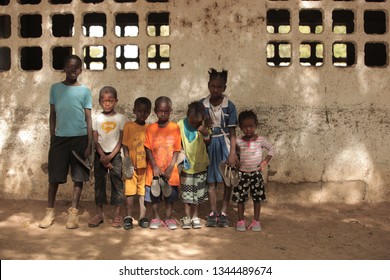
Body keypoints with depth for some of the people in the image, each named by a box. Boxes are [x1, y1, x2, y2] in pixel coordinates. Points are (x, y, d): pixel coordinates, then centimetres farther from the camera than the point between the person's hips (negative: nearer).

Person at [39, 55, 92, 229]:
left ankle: (73, 213, 13)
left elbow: (88, 119, 2)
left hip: (80, 138, -1)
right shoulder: (55, 88, 8)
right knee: (54, 177, 3)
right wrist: (52, 139, 5)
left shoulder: (85, 91, 3)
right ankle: (50, 212, 16)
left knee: (78, 177, 3)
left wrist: (89, 144, -4)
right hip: (60, 138, 1)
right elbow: (52, 115, 11)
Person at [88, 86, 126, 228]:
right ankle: (99, 213, 14)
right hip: (100, 155, 2)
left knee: (117, 183, -1)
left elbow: (121, 141, -3)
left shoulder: (121, 118, -1)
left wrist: (110, 156, -12)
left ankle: (117, 214, 5)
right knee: (99, 183, 6)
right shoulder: (97, 118, 3)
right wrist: (103, 156, -10)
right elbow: (95, 140, 0)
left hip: (115, 154, -1)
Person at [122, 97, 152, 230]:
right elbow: (125, 145, -1)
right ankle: (128, 217, 12)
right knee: (130, 191, 1)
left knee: (143, 191, 7)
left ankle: (142, 217, 16)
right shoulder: (128, 126, 0)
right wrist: (128, 160, -11)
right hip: (132, 165, -2)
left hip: (145, 165, 2)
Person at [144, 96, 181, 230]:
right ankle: (155, 218, 23)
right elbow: (148, 149, -3)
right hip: (154, 170, 0)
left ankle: (169, 218, 22)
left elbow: (176, 150, -4)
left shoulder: (175, 127, -3)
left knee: (170, 196, 8)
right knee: (154, 195, 8)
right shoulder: (151, 128, -2)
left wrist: (170, 168, -10)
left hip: (170, 171, 0)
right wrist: (155, 166, -11)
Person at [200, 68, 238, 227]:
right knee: (211, 181, 7)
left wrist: (233, 153, -13)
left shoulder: (229, 106, -7)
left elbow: (232, 132, -7)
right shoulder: (202, 104, -2)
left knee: (227, 181, 2)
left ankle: (224, 213, 11)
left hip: (224, 144, -1)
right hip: (209, 145, 1)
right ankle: (213, 213, 16)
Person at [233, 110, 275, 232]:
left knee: (257, 198, 6)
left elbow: (271, 149, 7)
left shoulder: (261, 140, -5)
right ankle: (241, 221, 17)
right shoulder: (238, 142, -6)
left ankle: (256, 221, 18)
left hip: (256, 173, 0)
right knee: (240, 198, 4)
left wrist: (265, 162, -1)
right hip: (242, 174, 0)